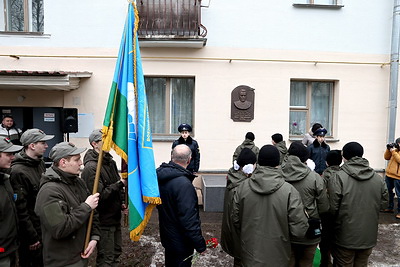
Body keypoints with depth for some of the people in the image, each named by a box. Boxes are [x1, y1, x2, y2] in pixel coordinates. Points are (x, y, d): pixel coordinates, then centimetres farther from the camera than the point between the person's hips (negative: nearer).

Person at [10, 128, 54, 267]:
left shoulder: (40, 163, 4)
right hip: (31, 230, -8)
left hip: (45, 228, 8)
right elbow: (20, 209, -21)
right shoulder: (18, 171, -21)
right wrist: (32, 237, -17)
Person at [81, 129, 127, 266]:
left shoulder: (111, 162, 7)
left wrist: (122, 202, 6)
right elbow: (99, 195, -25)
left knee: (116, 251, 21)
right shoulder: (91, 168, -20)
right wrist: (120, 184, -25)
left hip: (115, 217, 8)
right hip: (103, 220, -8)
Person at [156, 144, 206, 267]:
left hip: (167, 237, 8)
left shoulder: (160, 175, -5)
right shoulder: (183, 184, -32)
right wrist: (200, 245, -20)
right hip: (181, 242, -8)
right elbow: (189, 219, -30)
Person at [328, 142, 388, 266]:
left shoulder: (338, 178, -20)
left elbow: (332, 207, -19)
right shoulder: (378, 179, -4)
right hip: (369, 237, 4)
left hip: (345, 238, -4)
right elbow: (384, 203, 5)